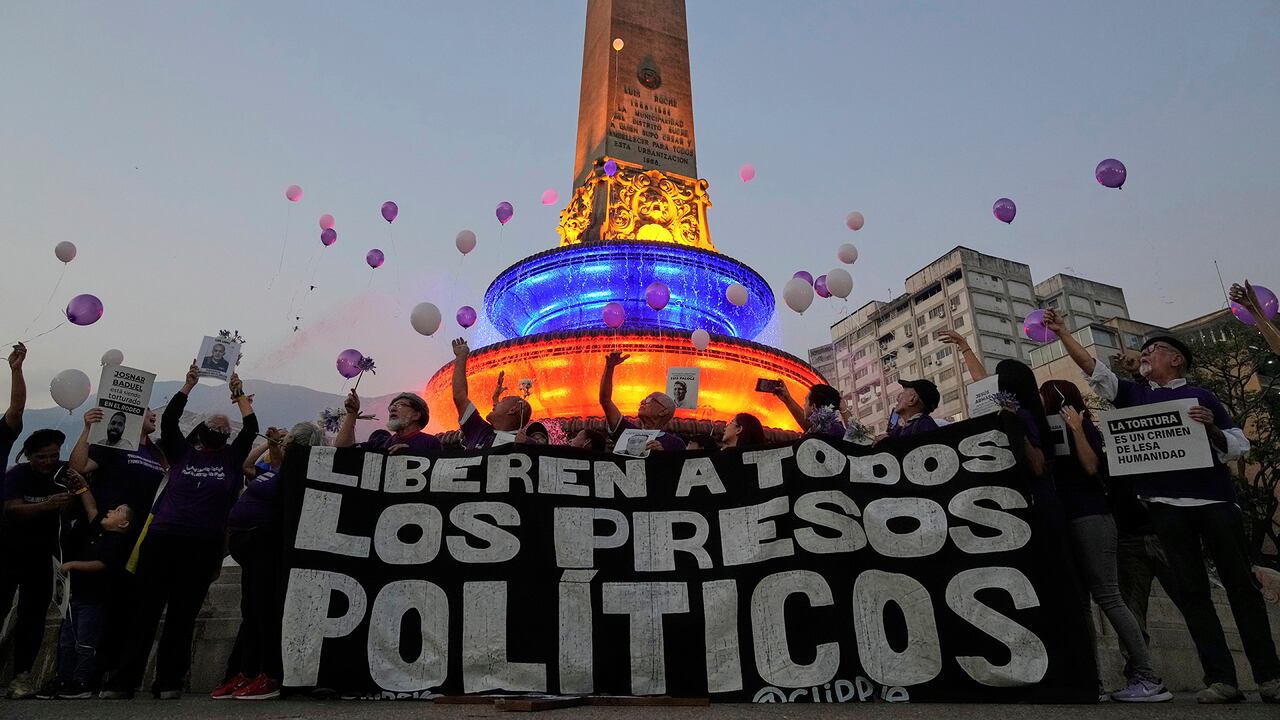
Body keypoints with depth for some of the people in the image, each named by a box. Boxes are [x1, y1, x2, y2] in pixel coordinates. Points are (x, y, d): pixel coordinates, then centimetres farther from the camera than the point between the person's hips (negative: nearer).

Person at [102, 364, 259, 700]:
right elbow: (168, 421, 2)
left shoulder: (231, 458, 10)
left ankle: (168, 681, 12)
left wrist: (239, 393, 8)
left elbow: (251, 428, 2)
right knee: (145, 611, 3)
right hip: (161, 540, 1)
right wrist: (188, 385, 3)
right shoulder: (182, 452, 11)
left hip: (204, 547, 0)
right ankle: (123, 680, 12)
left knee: (182, 616, 5)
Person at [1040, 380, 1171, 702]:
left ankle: (1148, 678, -10)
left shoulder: (1082, 426, -2)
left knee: (1108, 597, -12)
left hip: (1090, 518, -9)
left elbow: (1092, 467, -15)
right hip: (1068, 521, 9)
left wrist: (1076, 428, -19)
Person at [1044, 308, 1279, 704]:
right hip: (1167, 507, 2)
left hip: (1216, 500, -1)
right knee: (1191, 591, 0)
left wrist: (1212, 429, -14)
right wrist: (1061, 332, 5)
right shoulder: (1133, 395, 14)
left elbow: (1238, 446, 6)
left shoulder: (1201, 396, 9)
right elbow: (1093, 369, 8)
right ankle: (1221, 678, 4)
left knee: (1240, 584, 2)